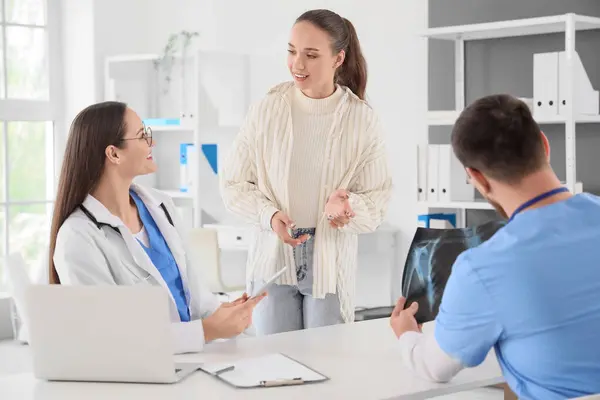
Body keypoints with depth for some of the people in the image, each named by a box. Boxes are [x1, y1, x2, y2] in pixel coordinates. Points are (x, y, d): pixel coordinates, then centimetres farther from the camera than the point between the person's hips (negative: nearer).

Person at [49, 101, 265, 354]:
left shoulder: (160, 206, 7)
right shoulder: (79, 238, -14)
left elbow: (191, 287, 10)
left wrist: (219, 314, -10)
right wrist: (207, 330, -19)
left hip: (193, 355, 6)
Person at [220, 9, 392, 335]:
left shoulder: (362, 120, -6)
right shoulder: (266, 110, -5)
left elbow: (377, 201, -4)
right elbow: (233, 184, 1)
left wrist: (347, 205, -25)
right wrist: (271, 217, -16)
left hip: (331, 263, 0)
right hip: (273, 257, 1)